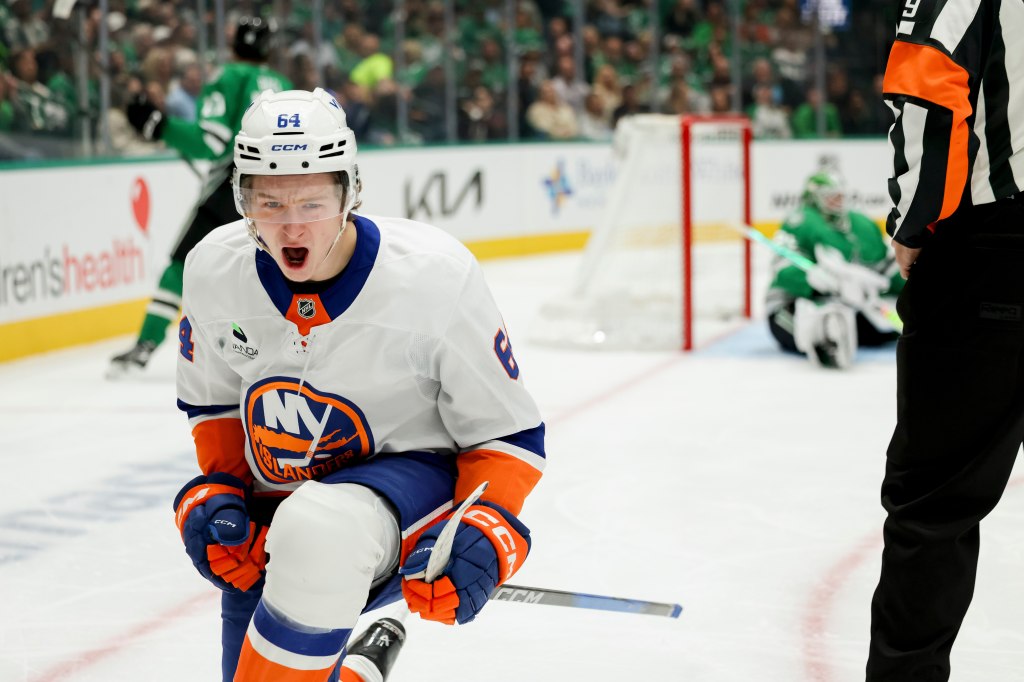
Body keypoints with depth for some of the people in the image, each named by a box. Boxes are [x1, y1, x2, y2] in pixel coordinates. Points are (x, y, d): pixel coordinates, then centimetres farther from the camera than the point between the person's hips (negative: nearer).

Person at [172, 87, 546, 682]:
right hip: (274, 503, 5)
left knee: (317, 531, -38)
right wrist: (215, 492, -4)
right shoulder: (213, 271, -10)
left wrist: (483, 534, -25)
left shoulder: (434, 277, -22)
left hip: (415, 480, -5)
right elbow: (214, 403, 10)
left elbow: (508, 434, -11)